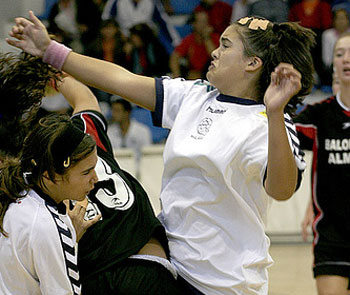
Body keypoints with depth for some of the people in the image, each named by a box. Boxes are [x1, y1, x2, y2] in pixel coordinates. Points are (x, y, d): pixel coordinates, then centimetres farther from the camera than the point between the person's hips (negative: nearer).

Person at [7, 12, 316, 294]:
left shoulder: (267, 124, -14)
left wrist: (275, 113, -45)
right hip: (171, 260, 7)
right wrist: (49, 51, 9)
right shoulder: (194, 96, 8)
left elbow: (281, 189, -32)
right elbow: (123, 80, 10)